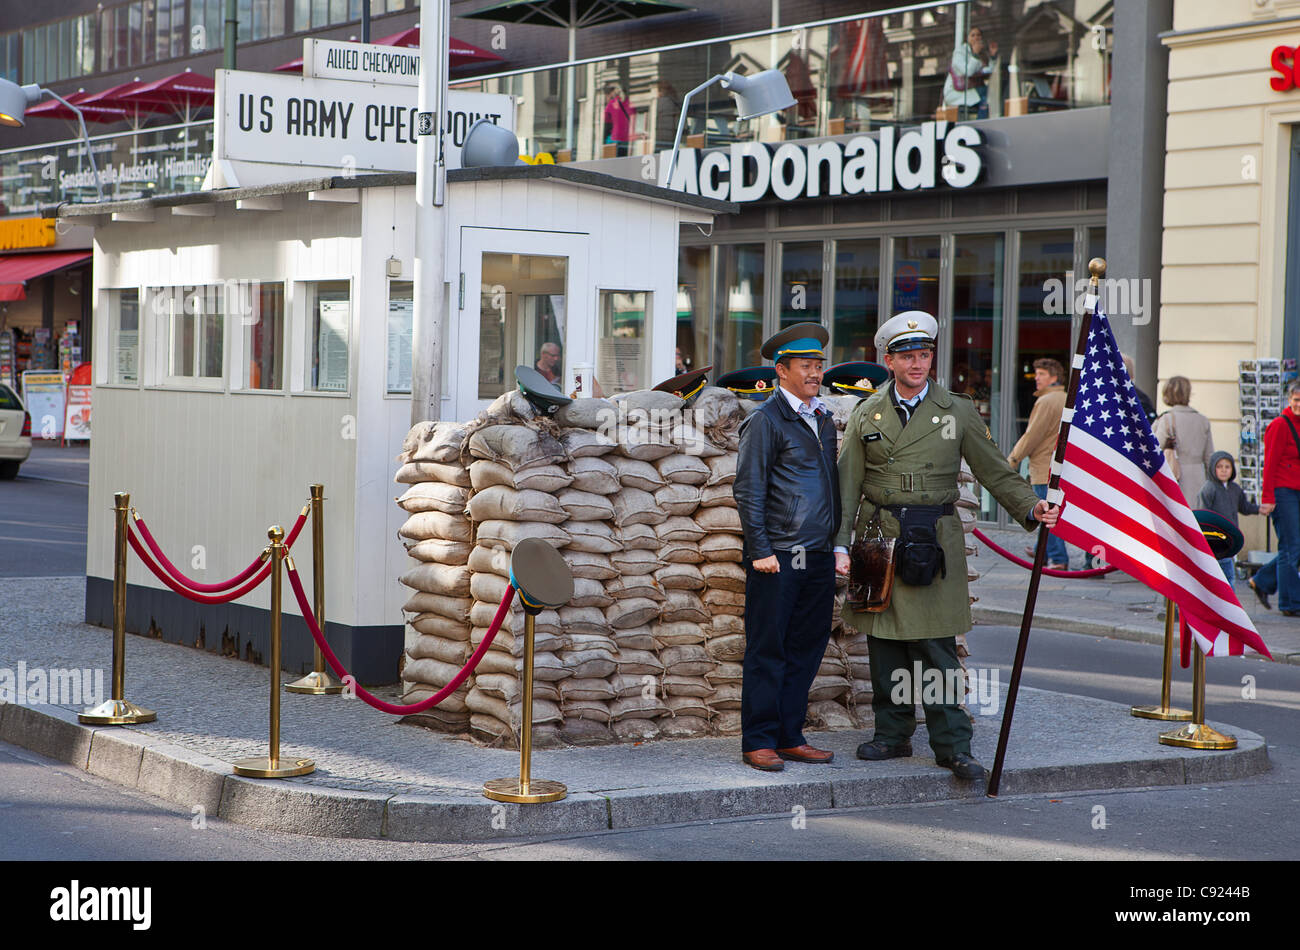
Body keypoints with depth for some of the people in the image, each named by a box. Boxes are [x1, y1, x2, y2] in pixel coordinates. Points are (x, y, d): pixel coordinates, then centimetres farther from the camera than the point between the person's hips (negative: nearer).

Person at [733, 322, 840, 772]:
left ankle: (789, 737, 17)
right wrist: (760, 550, -14)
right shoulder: (766, 420, -6)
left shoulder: (823, 419, 16)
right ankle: (759, 742, 5)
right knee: (767, 651, -1)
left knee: (807, 648, 9)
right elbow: (748, 490, -9)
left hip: (818, 557, 7)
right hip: (777, 557, -7)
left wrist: (837, 542, 16)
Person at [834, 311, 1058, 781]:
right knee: (885, 644, 6)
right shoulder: (867, 416, 9)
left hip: (934, 543, -2)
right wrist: (840, 546, 1)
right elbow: (847, 487, 9)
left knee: (936, 646, -5)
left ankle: (952, 743, 0)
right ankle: (892, 734, 17)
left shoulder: (957, 412, 6)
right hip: (879, 538, 2)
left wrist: (1031, 508, -8)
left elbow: (995, 471, 7)